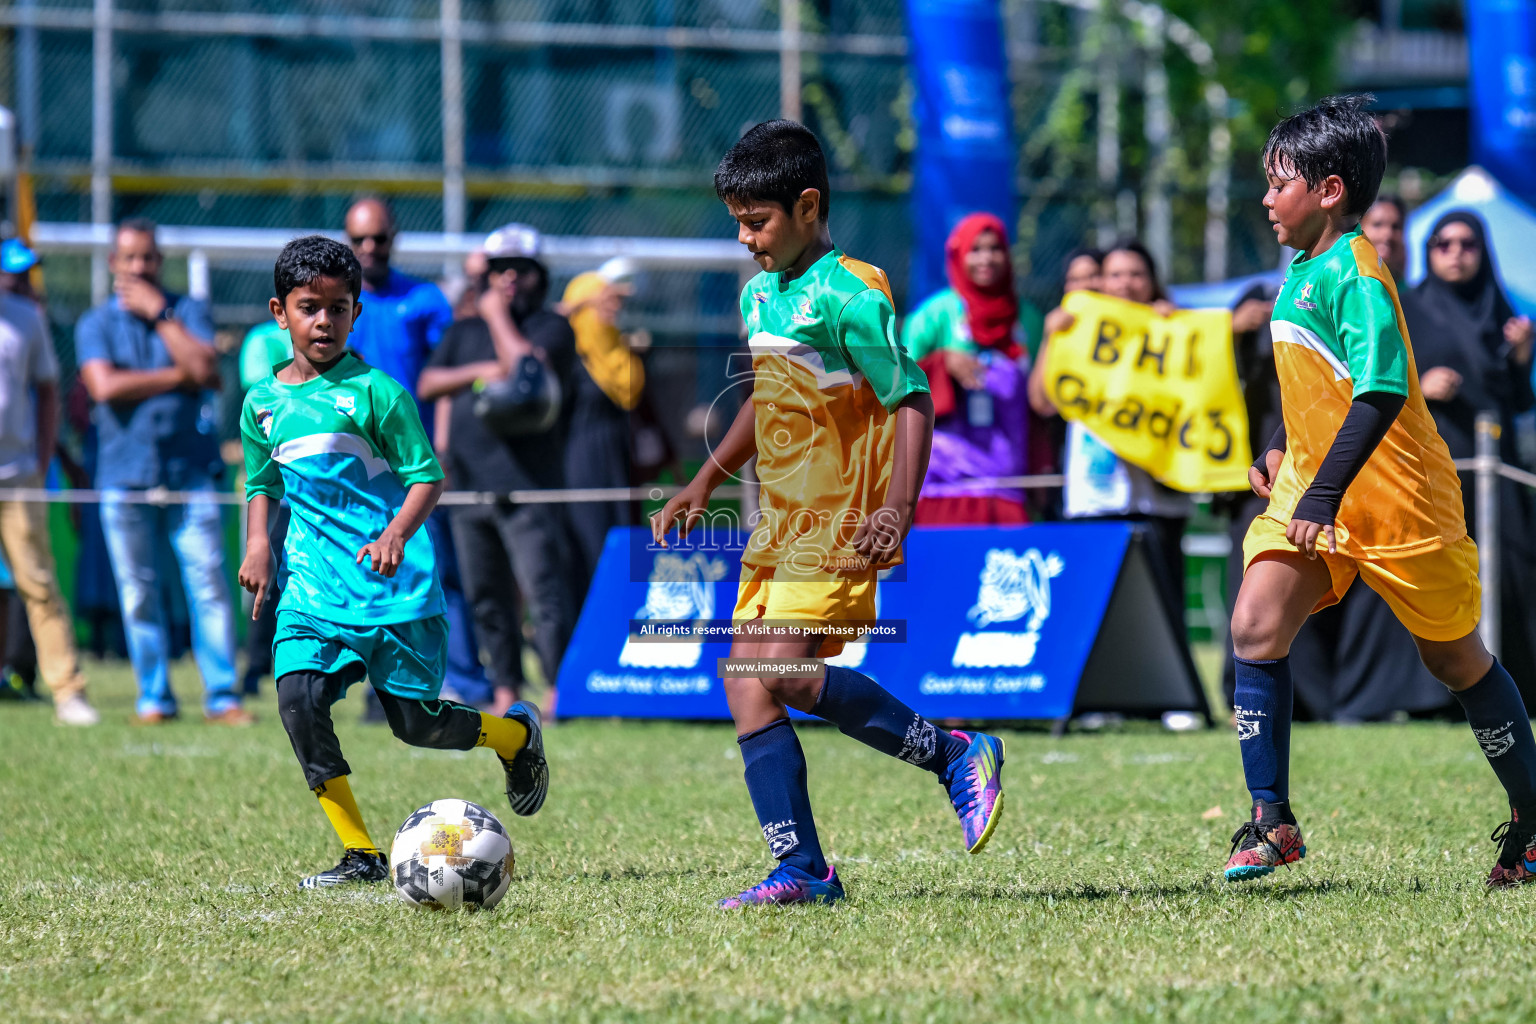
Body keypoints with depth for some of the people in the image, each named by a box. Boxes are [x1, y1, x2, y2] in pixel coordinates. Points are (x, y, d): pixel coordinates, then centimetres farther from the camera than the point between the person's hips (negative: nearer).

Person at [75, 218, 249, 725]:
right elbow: (105, 386, -10)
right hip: (125, 477, 0)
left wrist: (158, 313, -6)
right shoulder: (95, 323, 8)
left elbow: (205, 369, -8)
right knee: (139, 593, 1)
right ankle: (154, 697, 10)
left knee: (209, 583, -7)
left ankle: (222, 697, -4)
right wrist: (179, 376, -7)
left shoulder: (187, 311, 10)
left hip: (189, 470, 0)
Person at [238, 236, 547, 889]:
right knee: (298, 697, -18)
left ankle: (516, 733, 35)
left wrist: (397, 534, -24)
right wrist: (258, 544, 6)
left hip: (394, 587, -4)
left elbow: (425, 477, -7)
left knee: (415, 723, 1)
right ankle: (360, 855, -9)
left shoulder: (374, 392, -6)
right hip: (311, 584, 4)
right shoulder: (263, 403, 9)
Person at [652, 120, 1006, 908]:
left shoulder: (849, 295, -12)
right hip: (779, 526, 9)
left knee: (782, 671, -22)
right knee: (748, 692, 0)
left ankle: (955, 754, -8)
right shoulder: (760, 294, 14)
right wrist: (704, 484, 24)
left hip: (839, 524, -9)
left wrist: (898, 510, -25)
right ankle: (802, 871, 1)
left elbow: (912, 401, -15)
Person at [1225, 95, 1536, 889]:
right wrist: (1280, 449, 18)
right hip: (1312, 492, 8)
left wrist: (1324, 494, -36)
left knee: (1454, 659, 7)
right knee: (1256, 629, -11)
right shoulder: (1303, 269, 6)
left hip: (1397, 498, -8)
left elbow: (1380, 391, -31)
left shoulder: (1354, 273, -21)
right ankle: (1271, 823, -6)